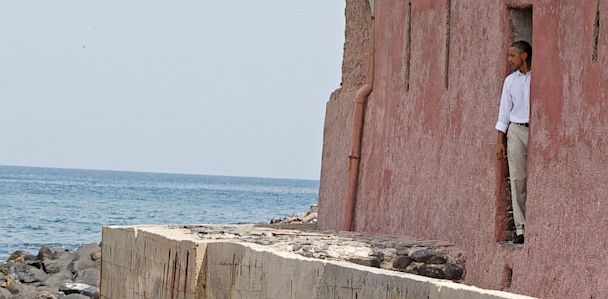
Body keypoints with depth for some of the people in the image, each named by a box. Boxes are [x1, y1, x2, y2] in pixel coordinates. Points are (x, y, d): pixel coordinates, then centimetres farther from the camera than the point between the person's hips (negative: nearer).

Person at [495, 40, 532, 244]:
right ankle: (520, 228, -2)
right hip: (516, 130, 3)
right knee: (517, 180, -3)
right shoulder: (510, 81, 12)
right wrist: (500, 141, 7)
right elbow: (504, 112, 14)